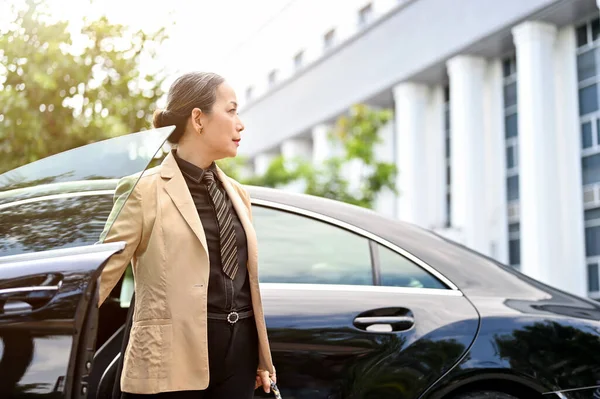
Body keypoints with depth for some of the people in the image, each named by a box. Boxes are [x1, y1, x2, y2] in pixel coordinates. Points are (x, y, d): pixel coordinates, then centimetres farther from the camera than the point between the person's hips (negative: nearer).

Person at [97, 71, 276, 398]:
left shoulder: (236, 193, 12)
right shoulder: (145, 190, -8)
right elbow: (99, 275, -10)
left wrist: (262, 356, 18)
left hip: (238, 357, 6)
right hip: (174, 360, -6)